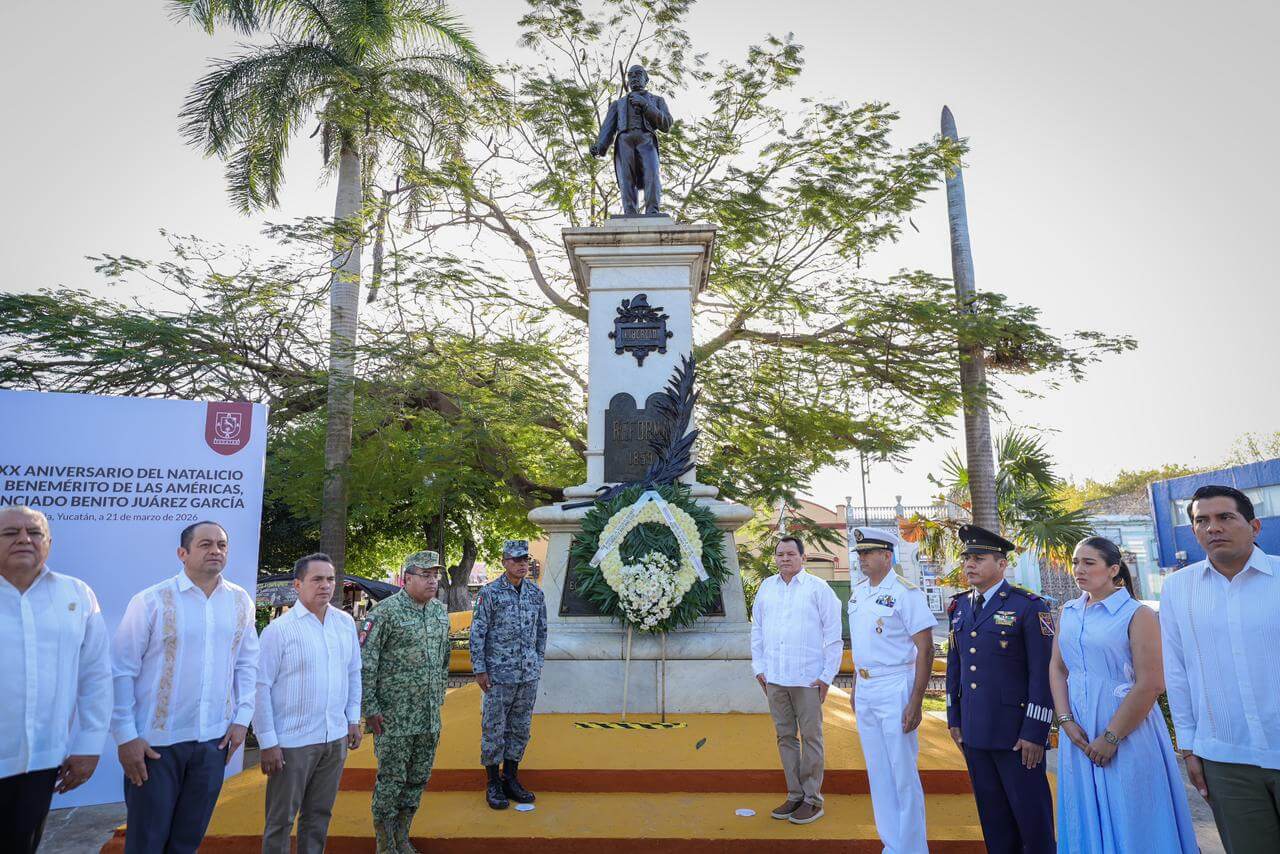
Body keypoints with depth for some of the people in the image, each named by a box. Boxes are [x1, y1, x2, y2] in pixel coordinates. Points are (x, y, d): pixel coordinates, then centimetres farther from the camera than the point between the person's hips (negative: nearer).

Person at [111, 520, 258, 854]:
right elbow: (121, 670, -7)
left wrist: (242, 718, 3)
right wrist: (126, 737, -9)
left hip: (214, 741, 3)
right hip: (155, 742, -3)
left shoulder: (240, 601, 2)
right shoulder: (151, 601, -9)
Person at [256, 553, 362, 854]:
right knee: (281, 820, 10)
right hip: (292, 742, -4)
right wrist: (267, 742, -12)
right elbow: (261, 687, -11)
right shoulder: (279, 629, -12)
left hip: (336, 739, 4)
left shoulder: (346, 622, 3)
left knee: (319, 815, 18)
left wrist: (353, 720, 10)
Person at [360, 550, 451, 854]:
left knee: (418, 779, 15)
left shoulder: (440, 612, 7)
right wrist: (370, 708, -14)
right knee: (390, 780, 6)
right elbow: (364, 663, -14)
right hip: (394, 715, -6)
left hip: (430, 717, 6)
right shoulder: (386, 611, -14)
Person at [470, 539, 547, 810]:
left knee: (521, 728, 13)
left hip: (529, 676, 5)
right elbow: (477, 633, -9)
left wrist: (538, 663, 11)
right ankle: (493, 784, 20)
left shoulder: (536, 593, 4)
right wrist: (479, 670, -10)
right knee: (494, 729, 5)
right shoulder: (489, 593, -10)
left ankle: (511, 779, 27)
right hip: (499, 674, -5)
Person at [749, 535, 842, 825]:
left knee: (811, 738, 5)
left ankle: (812, 799, 17)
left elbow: (833, 635, -3)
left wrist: (827, 675, -6)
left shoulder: (818, 588, -3)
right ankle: (794, 795, 24)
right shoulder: (766, 587, 9)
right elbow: (757, 630, 14)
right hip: (774, 678, 4)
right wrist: (759, 668, 9)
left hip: (808, 678, -4)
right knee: (785, 737, 12)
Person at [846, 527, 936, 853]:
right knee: (877, 773, 16)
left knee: (903, 774, 4)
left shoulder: (906, 593, -15)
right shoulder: (858, 591, 7)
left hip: (894, 690, -7)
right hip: (865, 690, 7)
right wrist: (855, 686, 16)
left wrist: (916, 702, -18)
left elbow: (925, 649, -15)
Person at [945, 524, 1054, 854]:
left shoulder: (1030, 607, -10)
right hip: (974, 730, 6)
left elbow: (1043, 674, -12)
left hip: (1016, 731, -5)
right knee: (992, 813, 16)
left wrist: (1035, 732, -14)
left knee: (1031, 812, 8)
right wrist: (954, 717, 12)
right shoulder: (960, 606, 8)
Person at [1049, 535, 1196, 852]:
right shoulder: (1069, 612, 7)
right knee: (1087, 818, 16)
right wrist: (1066, 721, -5)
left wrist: (1111, 737, -15)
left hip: (1127, 731, -5)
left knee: (1130, 821, 8)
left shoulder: (1137, 615, -10)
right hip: (1078, 732, 5)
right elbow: (1057, 669, 7)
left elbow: (1151, 685, -15)